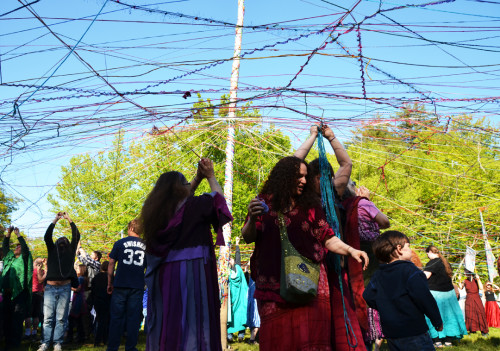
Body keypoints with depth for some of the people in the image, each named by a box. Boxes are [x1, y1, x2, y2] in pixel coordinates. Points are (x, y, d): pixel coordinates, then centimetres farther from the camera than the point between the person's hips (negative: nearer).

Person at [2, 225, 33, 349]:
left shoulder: (24, 258, 1)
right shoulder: (9, 257, 19)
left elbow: (25, 247, -15)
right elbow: (5, 247, 24)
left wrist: (18, 234, -9)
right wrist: (8, 234, 13)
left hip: (19, 293, -7)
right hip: (7, 293, 7)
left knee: (17, 319, -6)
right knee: (6, 317, 10)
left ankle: (15, 343, 0)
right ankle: (8, 341, 18)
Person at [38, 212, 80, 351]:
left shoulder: (70, 251, 15)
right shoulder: (52, 249, 17)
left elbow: (76, 236, 5)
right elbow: (47, 237, 3)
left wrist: (69, 219, 6)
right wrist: (55, 220, 3)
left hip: (65, 288, 0)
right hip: (50, 287, 0)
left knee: (61, 318, 0)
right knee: (48, 317, -2)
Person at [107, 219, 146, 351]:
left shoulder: (120, 243, 2)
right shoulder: (145, 246, 7)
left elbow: (111, 264, 4)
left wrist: (110, 283, 11)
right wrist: (144, 283, 21)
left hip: (120, 285, -1)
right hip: (138, 287, 1)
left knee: (116, 317, 4)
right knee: (133, 318, 4)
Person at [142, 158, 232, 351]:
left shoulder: (156, 210, 6)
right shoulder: (193, 205, -10)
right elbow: (218, 197, 6)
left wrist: (198, 178, 21)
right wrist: (210, 176, 18)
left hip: (165, 273, 6)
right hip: (192, 272, -6)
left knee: (167, 321, 12)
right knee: (192, 320, -1)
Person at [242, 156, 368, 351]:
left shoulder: (310, 205, 10)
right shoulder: (265, 202, 7)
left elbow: (326, 237, 7)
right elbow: (248, 238, 4)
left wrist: (350, 250, -9)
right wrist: (253, 219, -16)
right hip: (273, 282, 0)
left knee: (309, 333, -8)